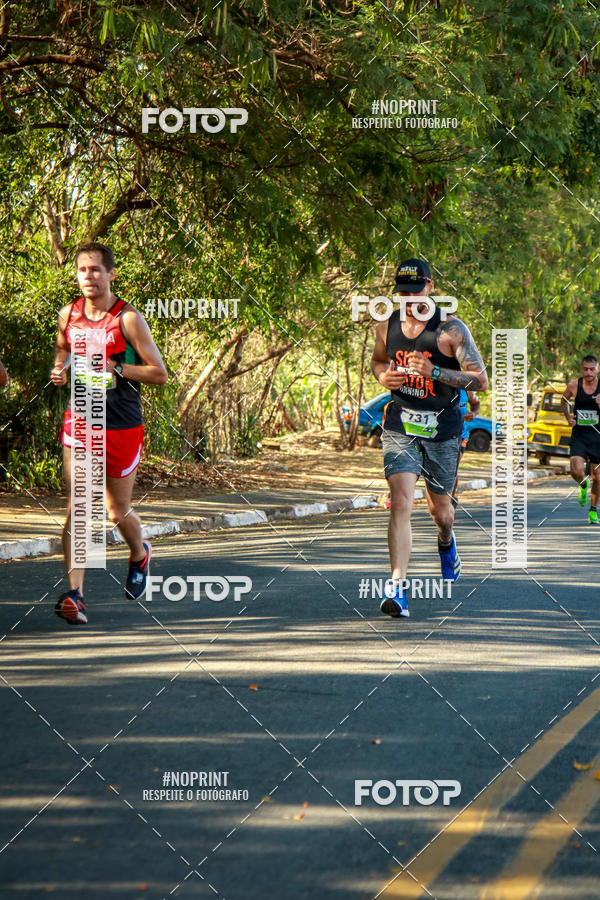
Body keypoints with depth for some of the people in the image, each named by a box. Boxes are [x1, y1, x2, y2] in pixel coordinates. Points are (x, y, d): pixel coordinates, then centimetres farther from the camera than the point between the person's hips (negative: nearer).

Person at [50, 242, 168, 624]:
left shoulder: (128, 319, -10)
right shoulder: (68, 315, 3)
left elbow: (159, 373, -8)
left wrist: (115, 368, -21)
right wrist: (60, 369, 3)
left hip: (122, 426, -2)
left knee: (118, 512, 12)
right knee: (78, 507, -12)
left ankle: (139, 554, 45)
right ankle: (75, 594, -17)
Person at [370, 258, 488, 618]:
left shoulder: (452, 330, -10)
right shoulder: (388, 326, 3)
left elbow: (481, 381, -13)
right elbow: (378, 360, 23)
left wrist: (434, 372, -25)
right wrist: (383, 376, -2)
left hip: (442, 429, -1)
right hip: (400, 426, 1)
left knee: (440, 509, 13)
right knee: (401, 503, -17)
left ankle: (446, 543, 51)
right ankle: (398, 588, -20)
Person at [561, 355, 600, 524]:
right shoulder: (574, 385, -4)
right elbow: (564, 400, 18)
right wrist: (568, 417, 3)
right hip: (579, 435, 0)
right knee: (576, 471, -19)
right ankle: (583, 485, 17)